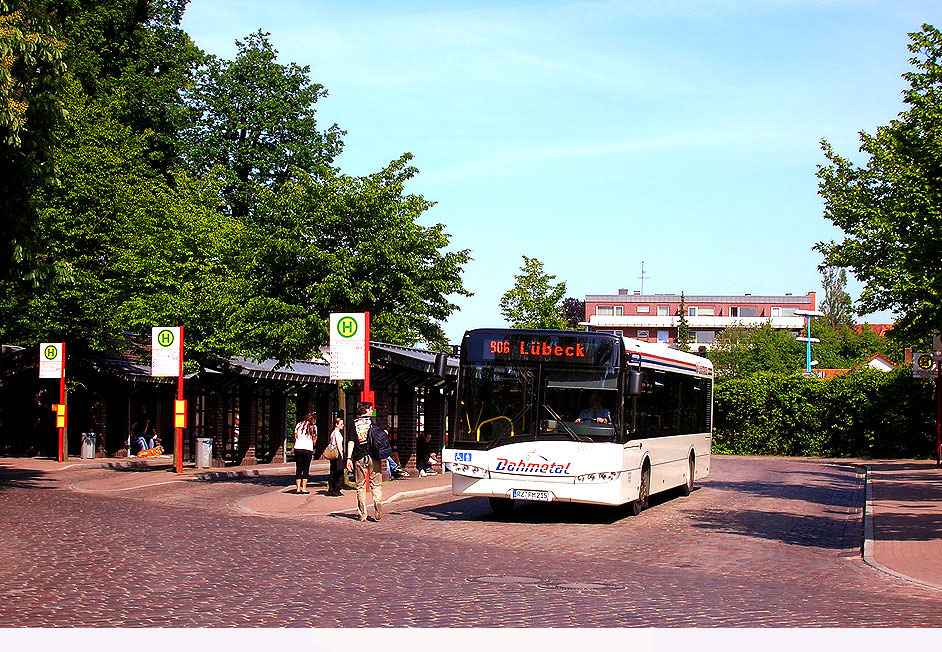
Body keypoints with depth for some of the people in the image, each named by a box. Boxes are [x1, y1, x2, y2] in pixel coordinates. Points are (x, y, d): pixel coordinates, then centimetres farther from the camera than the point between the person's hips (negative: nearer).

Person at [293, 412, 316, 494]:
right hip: (308, 449, -2)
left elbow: (295, 437, 8)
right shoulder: (313, 427, 2)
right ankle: (304, 488, 1)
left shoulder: (299, 425, 7)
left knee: (298, 469, 7)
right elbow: (314, 440, 2)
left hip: (298, 448, 2)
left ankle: (298, 488, 4)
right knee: (306, 470, 4)